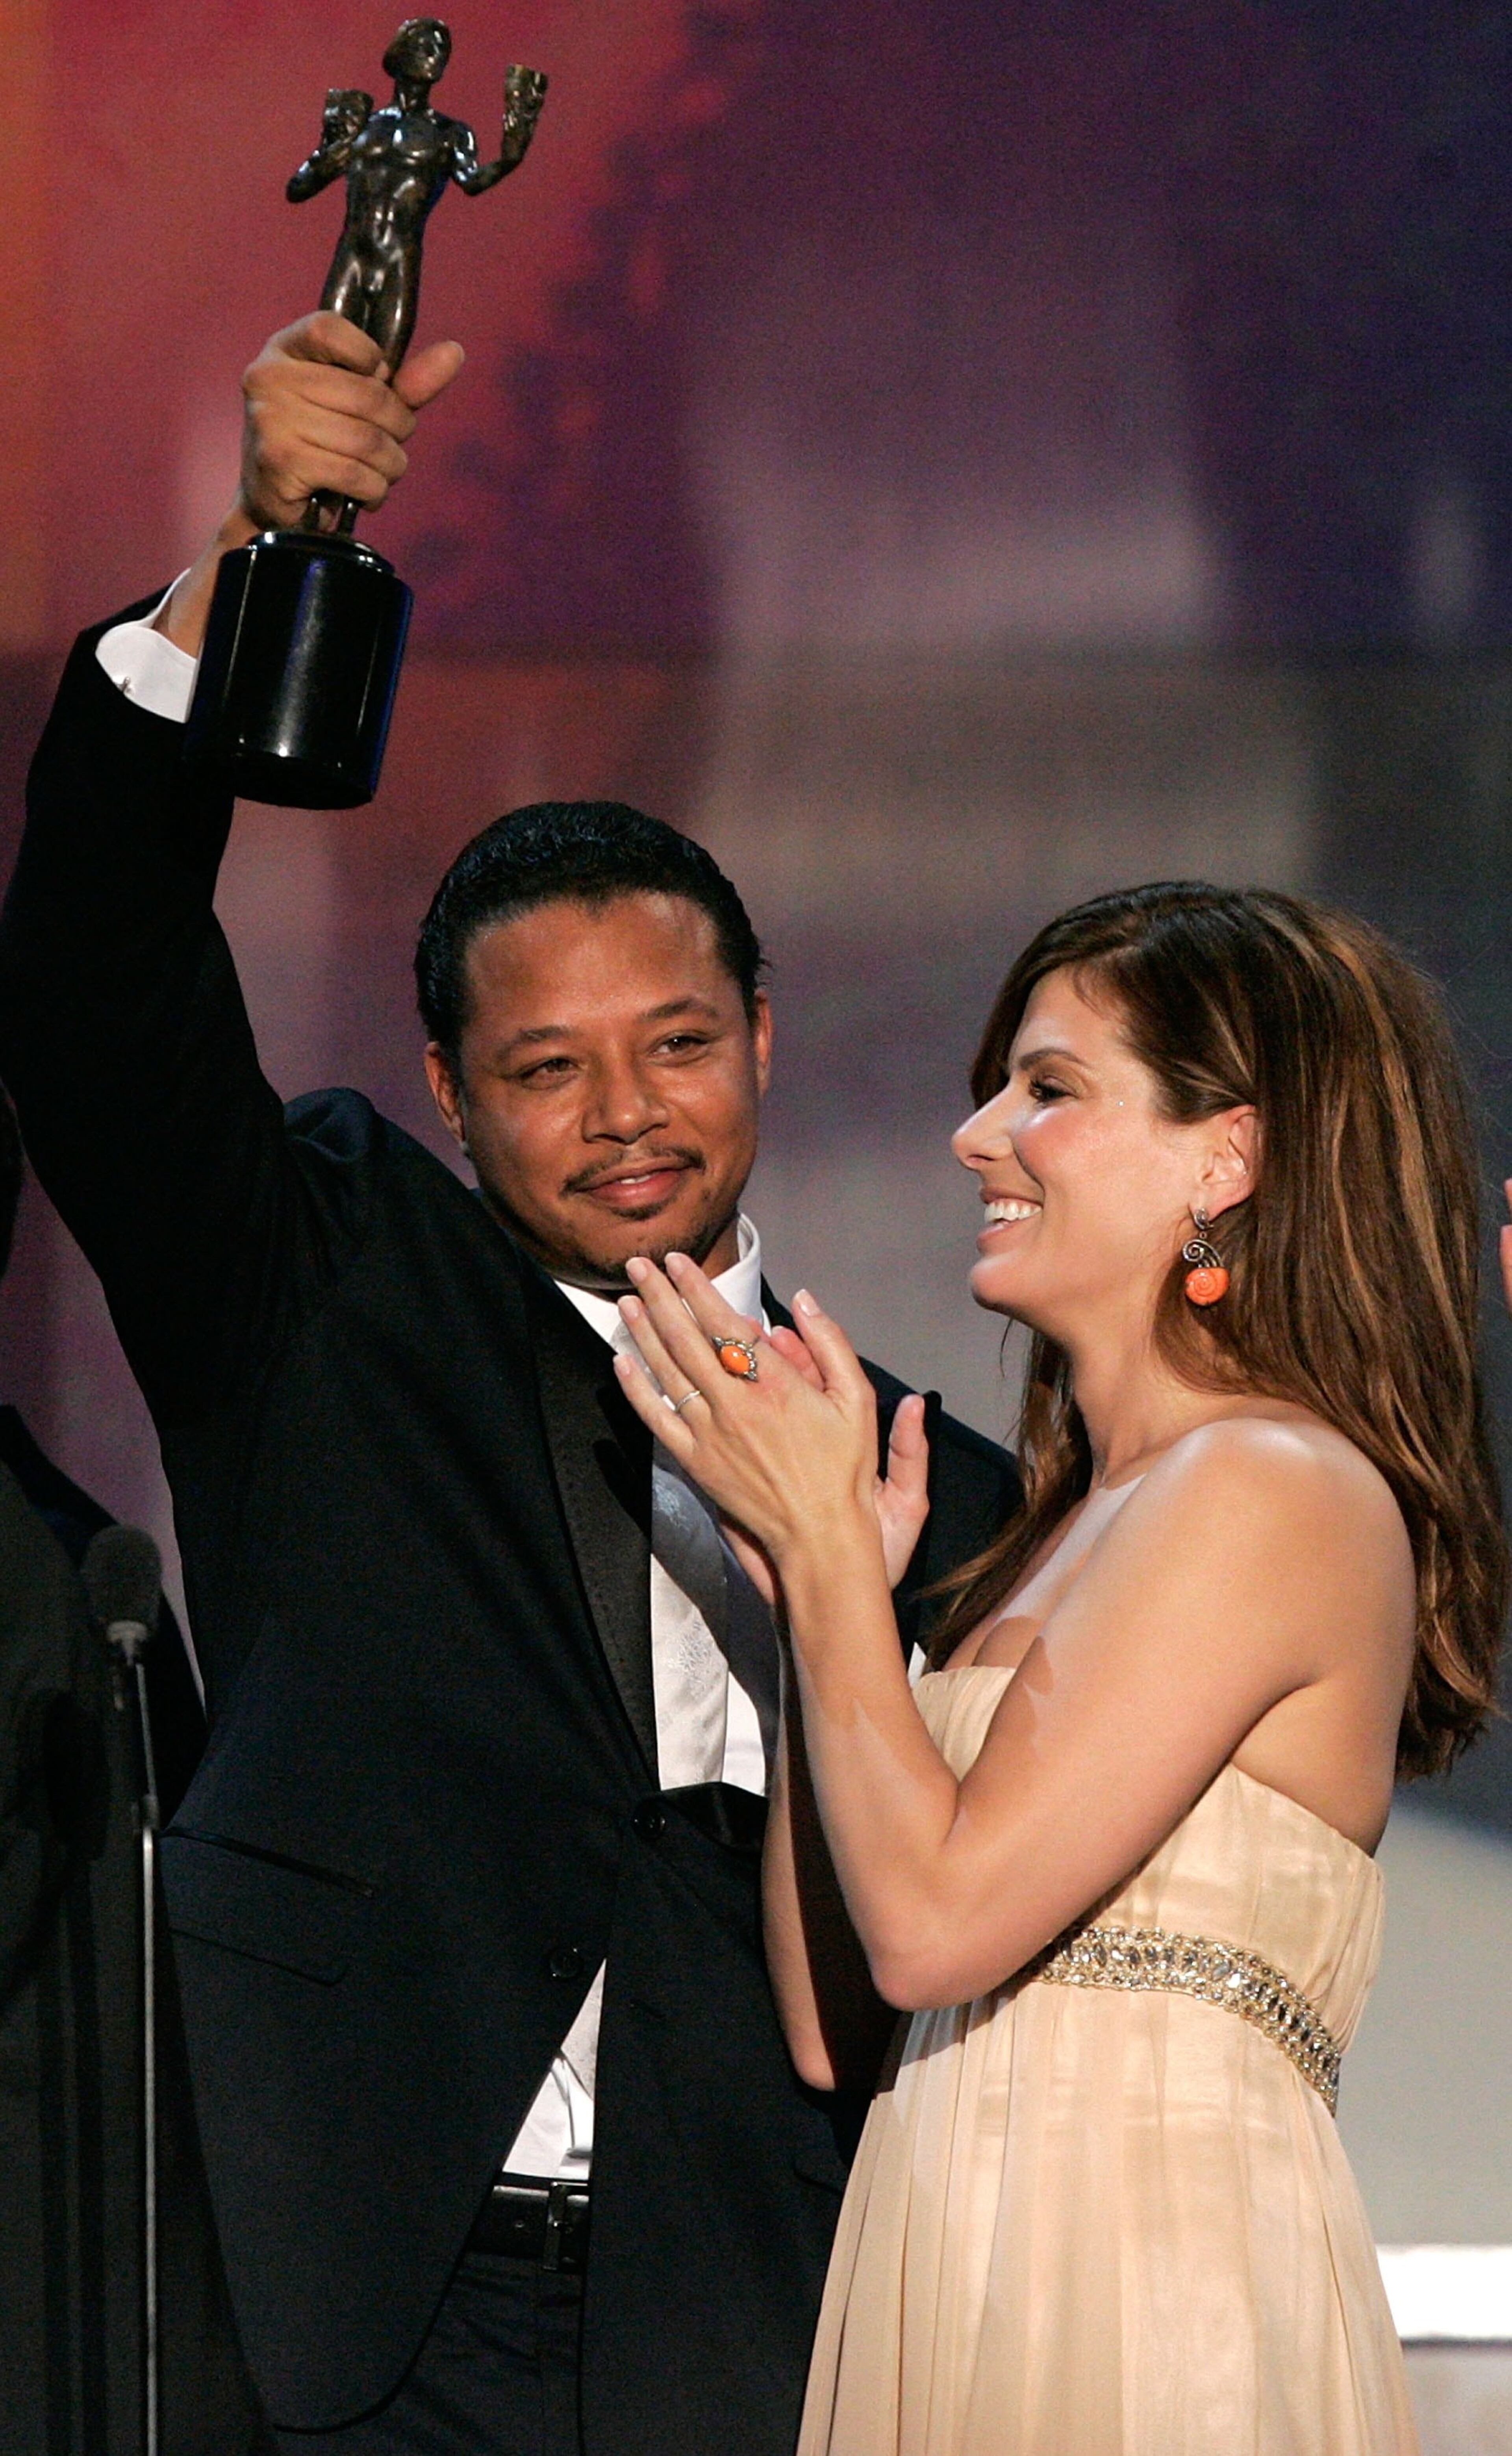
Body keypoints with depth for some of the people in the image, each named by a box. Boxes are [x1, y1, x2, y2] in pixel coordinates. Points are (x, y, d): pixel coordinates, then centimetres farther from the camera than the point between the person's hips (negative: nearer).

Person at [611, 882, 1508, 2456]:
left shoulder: (1273, 1491, -10)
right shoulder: (1064, 1527, 17)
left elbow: (935, 1919, -17)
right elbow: (834, 2025, 11)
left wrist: (823, 1538, -6)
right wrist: (812, 1580, 9)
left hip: (1143, 2325, -8)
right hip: (969, 2311, 8)